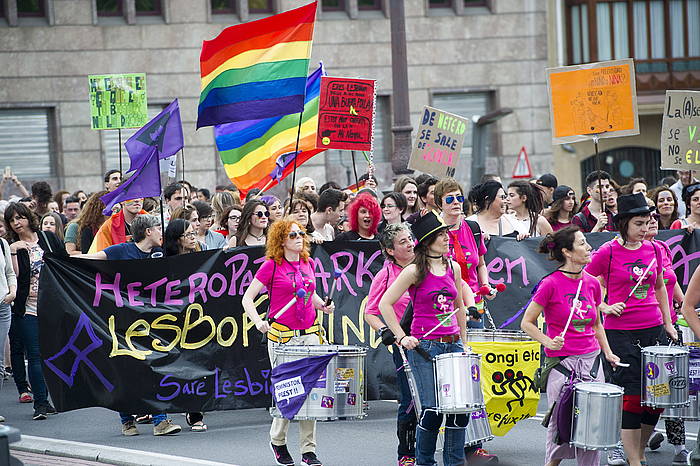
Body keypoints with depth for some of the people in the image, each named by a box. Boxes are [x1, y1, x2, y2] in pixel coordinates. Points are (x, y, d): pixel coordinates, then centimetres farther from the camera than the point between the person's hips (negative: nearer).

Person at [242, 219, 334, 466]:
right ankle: (277, 441, 21)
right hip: (282, 335, -4)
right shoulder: (271, 266, -4)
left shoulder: (308, 264, 12)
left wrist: (323, 305, 8)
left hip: (309, 333, 5)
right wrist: (258, 321, -20)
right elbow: (247, 298, -5)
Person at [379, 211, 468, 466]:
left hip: (453, 345, 5)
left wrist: (463, 341, 20)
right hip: (424, 346, -5)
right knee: (433, 409, -8)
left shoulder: (453, 268, 11)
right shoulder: (415, 271, -6)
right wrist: (401, 337, -9)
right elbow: (385, 304, -5)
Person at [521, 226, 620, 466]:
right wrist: (549, 342, -18)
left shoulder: (591, 283, 6)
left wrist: (607, 352, 8)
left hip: (592, 361, 5)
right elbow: (527, 323, -5)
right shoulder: (550, 284, -11)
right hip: (562, 362, -5)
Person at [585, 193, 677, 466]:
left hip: (652, 329, 5)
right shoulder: (608, 252, -6)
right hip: (621, 332, -5)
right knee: (631, 395, -4)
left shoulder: (653, 249, 9)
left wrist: (668, 323, 17)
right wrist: (605, 307, -11)